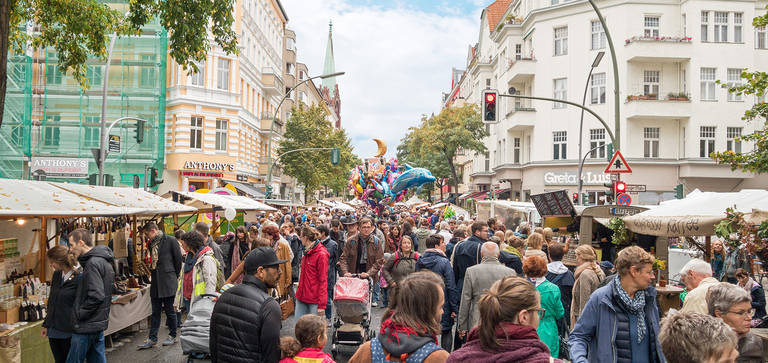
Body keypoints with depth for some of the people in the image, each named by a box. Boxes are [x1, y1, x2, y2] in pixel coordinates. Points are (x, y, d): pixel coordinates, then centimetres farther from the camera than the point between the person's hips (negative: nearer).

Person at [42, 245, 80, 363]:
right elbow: (51, 302, 17)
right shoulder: (56, 275, 7)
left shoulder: (79, 277, -15)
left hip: (69, 331, -6)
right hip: (53, 330, 7)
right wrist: (46, 324, 17)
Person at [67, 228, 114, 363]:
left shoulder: (93, 263, -18)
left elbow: (96, 296, -24)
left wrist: (79, 314, -14)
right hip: (99, 323, 10)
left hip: (86, 326, -10)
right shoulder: (104, 260, 12)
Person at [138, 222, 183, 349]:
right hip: (156, 282, 6)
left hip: (168, 282, -6)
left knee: (169, 310, 2)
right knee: (155, 311, 7)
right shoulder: (151, 244, 13)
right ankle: (152, 339, 11)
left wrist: (174, 276, 2)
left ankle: (172, 336, 16)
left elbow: (178, 260, -4)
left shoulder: (171, 241, -8)